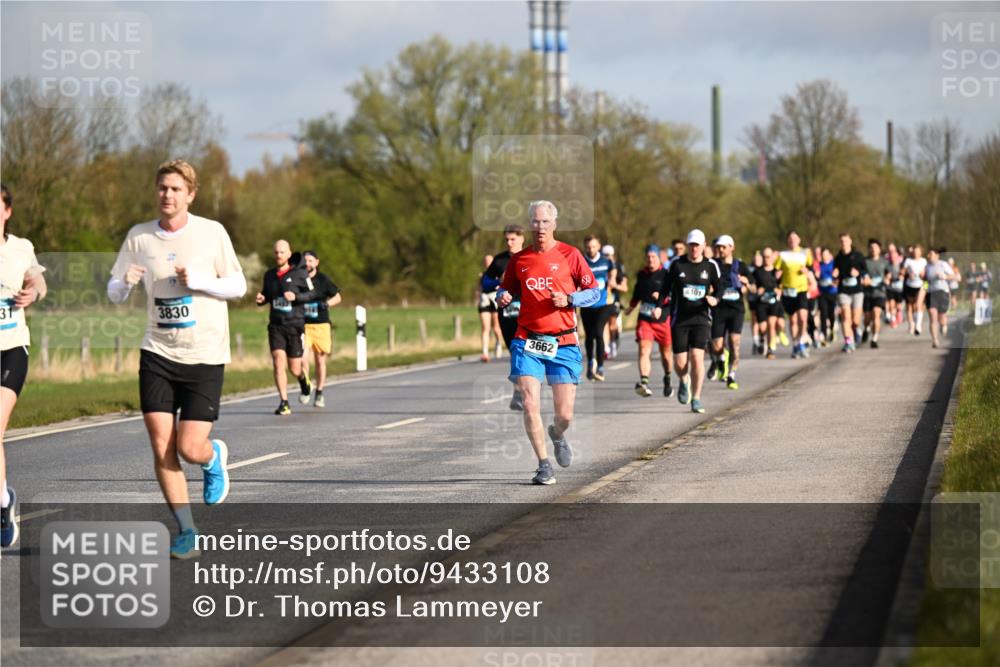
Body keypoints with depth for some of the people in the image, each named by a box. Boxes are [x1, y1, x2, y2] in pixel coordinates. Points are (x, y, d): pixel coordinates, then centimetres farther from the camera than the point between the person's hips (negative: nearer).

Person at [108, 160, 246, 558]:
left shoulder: (212, 233, -4)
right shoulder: (139, 237, 3)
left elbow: (238, 286, 0)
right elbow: (114, 293, 8)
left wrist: (197, 280, -16)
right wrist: (126, 282, -15)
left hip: (205, 357, -2)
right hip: (157, 353, 2)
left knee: (190, 448, -9)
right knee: (161, 447, -5)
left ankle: (214, 457, 29)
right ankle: (186, 532, 9)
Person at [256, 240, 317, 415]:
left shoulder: (299, 273, -4)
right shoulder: (269, 274, 8)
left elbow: (312, 294, -2)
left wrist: (295, 297, -19)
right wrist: (261, 299, -3)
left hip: (295, 324, -2)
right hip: (276, 325, 2)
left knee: (294, 368, 3)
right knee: (278, 362, -12)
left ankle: (304, 382, 39)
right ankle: (284, 403, -9)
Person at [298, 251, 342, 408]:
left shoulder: (323, 279, 1)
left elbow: (338, 297, 8)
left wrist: (327, 303, -9)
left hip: (320, 325, 0)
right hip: (302, 325, 0)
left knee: (320, 360, 6)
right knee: (302, 358, -16)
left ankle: (319, 394, 19)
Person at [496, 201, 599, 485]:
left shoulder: (570, 255, -1)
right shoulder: (519, 259, 6)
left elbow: (595, 291, 2)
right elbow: (507, 289, 20)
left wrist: (569, 299, -15)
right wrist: (503, 297, -3)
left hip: (563, 344, -1)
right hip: (527, 342, 1)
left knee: (564, 414, -1)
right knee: (530, 405, -12)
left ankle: (557, 436, 36)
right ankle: (544, 466, 2)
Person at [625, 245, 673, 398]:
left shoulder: (666, 274, -6)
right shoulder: (641, 274, 9)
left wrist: (661, 297, -29)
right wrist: (631, 306, 38)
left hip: (663, 318, -2)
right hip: (644, 318, 2)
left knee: (665, 352, 14)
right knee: (644, 350, -17)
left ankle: (667, 381, 37)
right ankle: (644, 381, -30)